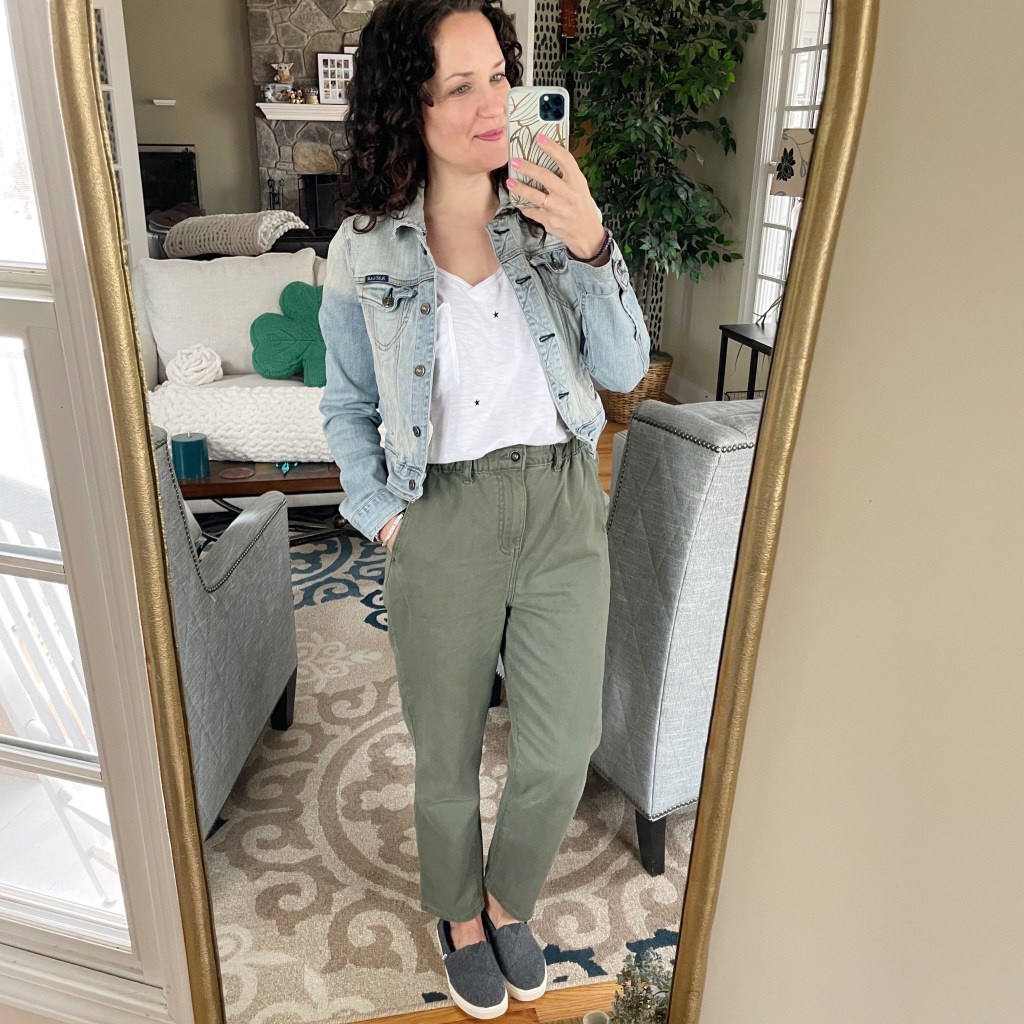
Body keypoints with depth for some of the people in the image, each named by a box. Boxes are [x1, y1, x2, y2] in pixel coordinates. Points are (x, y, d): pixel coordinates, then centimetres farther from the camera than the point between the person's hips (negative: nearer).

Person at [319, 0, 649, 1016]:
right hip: (444, 522, -1)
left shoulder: (550, 216, 0)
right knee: (447, 753, 14)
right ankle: (459, 915, 45)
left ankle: (509, 900, 42)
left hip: (564, 506, 2)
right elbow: (348, 405, 7)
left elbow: (622, 369, -4)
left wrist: (591, 246, -18)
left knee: (562, 748, 9)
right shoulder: (365, 248, -3)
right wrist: (380, 511, -4)